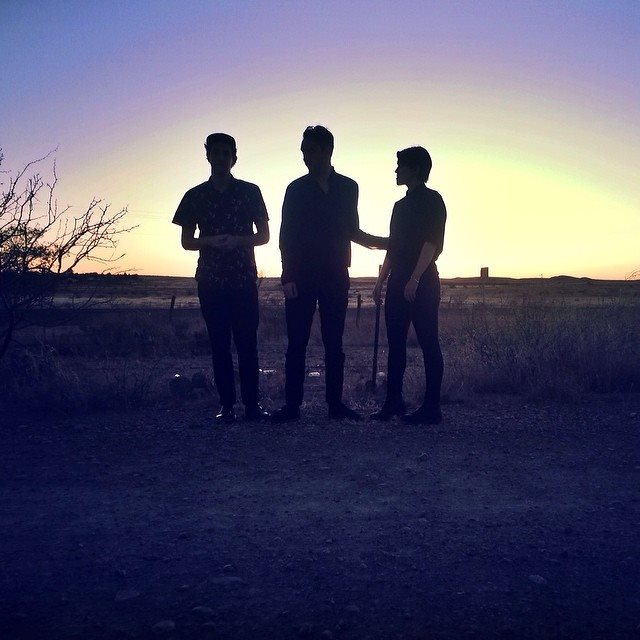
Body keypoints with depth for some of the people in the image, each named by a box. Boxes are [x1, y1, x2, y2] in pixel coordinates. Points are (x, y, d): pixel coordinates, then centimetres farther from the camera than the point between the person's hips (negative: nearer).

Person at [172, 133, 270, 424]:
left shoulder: (250, 192, 7)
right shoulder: (195, 196, 8)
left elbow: (264, 235, 7)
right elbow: (186, 241, 9)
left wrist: (237, 240, -13)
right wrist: (211, 241, -12)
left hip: (244, 279, -1)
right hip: (211, 281, 1)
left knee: (247, 342, -2)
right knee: (219, 344, 2)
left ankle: (252, 404, 4)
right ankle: (226, 405, 8)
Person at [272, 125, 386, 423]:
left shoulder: (348, 187, 10)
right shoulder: (296, 189, 4)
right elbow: (286, 236, 1)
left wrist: (378, 241, -1)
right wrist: (288, 276, -7)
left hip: (335, 277, 2)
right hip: (301, 277, -1)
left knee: (334, 343, 5)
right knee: (296, 343, -1)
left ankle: (335, 403, 12)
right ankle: (291, 404, 5)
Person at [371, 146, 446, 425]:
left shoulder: (431, 200, -3)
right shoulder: (401, 205, 20)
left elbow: (431, 243, -13)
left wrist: (415, 280, -20)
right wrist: (381, 281, 15)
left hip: (422, 283, -8)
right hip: (399, 283, 8)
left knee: (428, 343, -5)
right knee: (395, 343, 7)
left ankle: (431, 407, -2)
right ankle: (393, 402, 14)